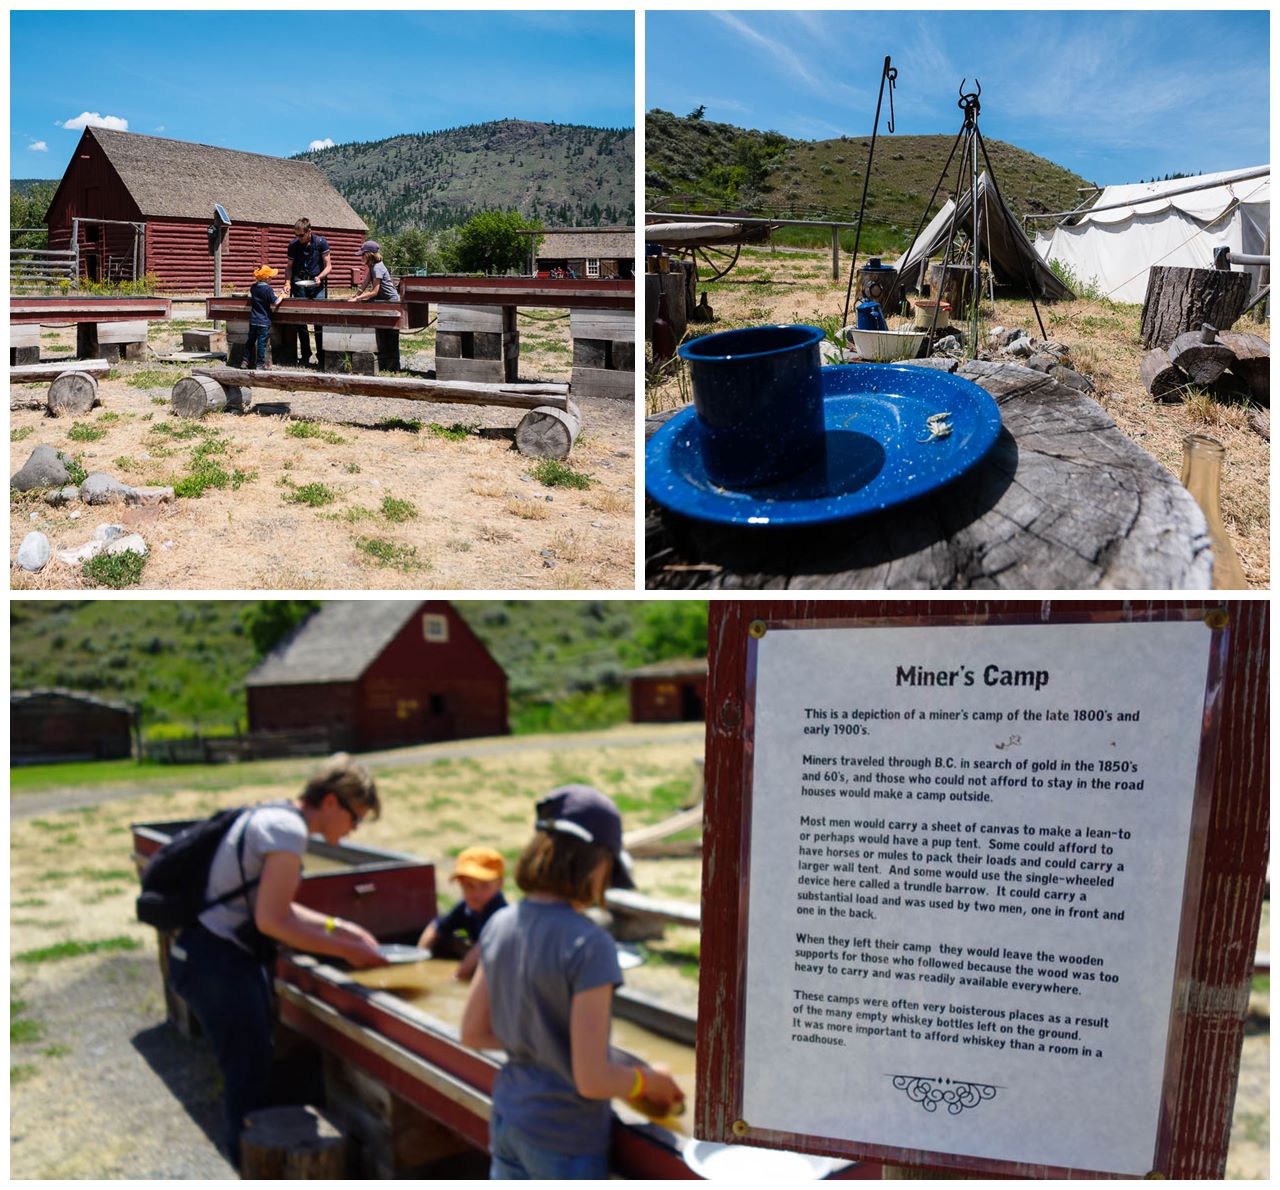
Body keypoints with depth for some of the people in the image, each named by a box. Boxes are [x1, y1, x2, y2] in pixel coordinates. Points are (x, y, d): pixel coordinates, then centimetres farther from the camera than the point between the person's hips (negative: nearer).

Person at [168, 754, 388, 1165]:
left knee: (255, 1066, 19)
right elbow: (271, 920, -23)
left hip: (228, 955, 10)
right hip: (214, 959, -10)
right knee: (249, 1076, 0)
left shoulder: (273, 816, 9)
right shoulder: (288, 829, -20)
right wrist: (345, 950, -17)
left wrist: (338, 927, 11)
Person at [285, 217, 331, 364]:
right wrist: (288, 283, -8)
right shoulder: (293, 244, 1)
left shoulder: (321, 242, -5)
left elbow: (328, 265, -3)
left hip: (316, 284, -2)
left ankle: (321, 354, 2)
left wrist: (319, 277, -21)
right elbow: (290, 267, 8)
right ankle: (305, 354, 12)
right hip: (299, 284, 2)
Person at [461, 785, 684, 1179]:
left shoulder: (499, 925, -3)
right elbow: (593, 1079, -23)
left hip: (505, 1124, 7)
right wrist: (648, 1080, -5)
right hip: (565, 1140, -7)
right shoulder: (588, 944, -25)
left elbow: (473, 1033, 8)